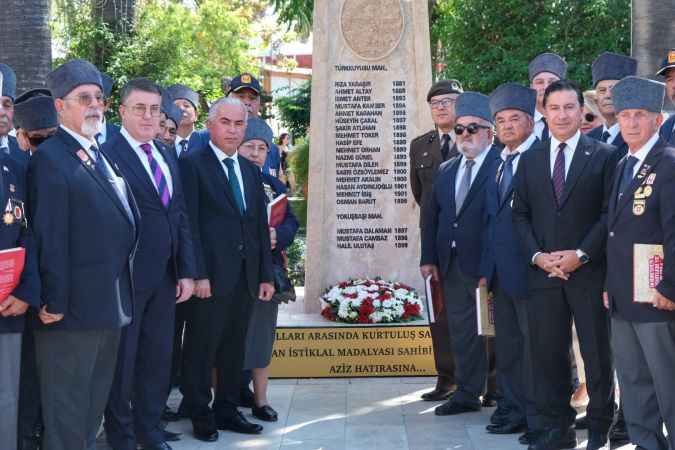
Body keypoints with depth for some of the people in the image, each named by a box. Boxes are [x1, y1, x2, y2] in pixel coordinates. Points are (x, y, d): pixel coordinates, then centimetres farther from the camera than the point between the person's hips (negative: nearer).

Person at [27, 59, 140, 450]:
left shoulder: (103, 154, 14)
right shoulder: (51, 158, -13)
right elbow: (50, 239, -18)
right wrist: (55, 302, -20)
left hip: (111, 307, 9)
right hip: (75, 307, -8)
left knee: (94, 405, 19)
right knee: (67, 413, 2)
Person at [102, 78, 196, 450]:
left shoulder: (166, 156, 13)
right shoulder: (107, 155, -11)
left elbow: (180, 216, 13)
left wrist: (187, 271, 9)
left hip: (165, 277, 6)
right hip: (125, 277, -6)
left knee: (158, 357, 13)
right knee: (122, 359, 8)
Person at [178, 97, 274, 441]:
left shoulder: (251, 170, 16)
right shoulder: (192, 164, -4)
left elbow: (260, 226, 16)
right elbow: (189, 224, -10)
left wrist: (266, 275, 11)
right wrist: (197, 274, -16)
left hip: (246, 277, 6)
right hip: (211, 275, -6)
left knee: (234, 348, 12)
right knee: (202, 348, 2)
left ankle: (227, 410, 22)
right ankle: (200, 416, 12)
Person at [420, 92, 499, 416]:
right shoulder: (446, 171, 15)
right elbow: (431, 216, 17)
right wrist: (428, 258, 9)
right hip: (452, 267, 7)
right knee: (461, 331, 13)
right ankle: (467, 394, 23)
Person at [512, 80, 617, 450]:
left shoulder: (603, 155, 1)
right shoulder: (529, 159, 12)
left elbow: (610, 213, -4)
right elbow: (520, 214, 10)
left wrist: (581, 254, -12)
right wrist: (537, 255, -4)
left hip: (589, 272, -3)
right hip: (542, 272, 3)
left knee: (597, 352, 3)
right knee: (546, 352, 5)